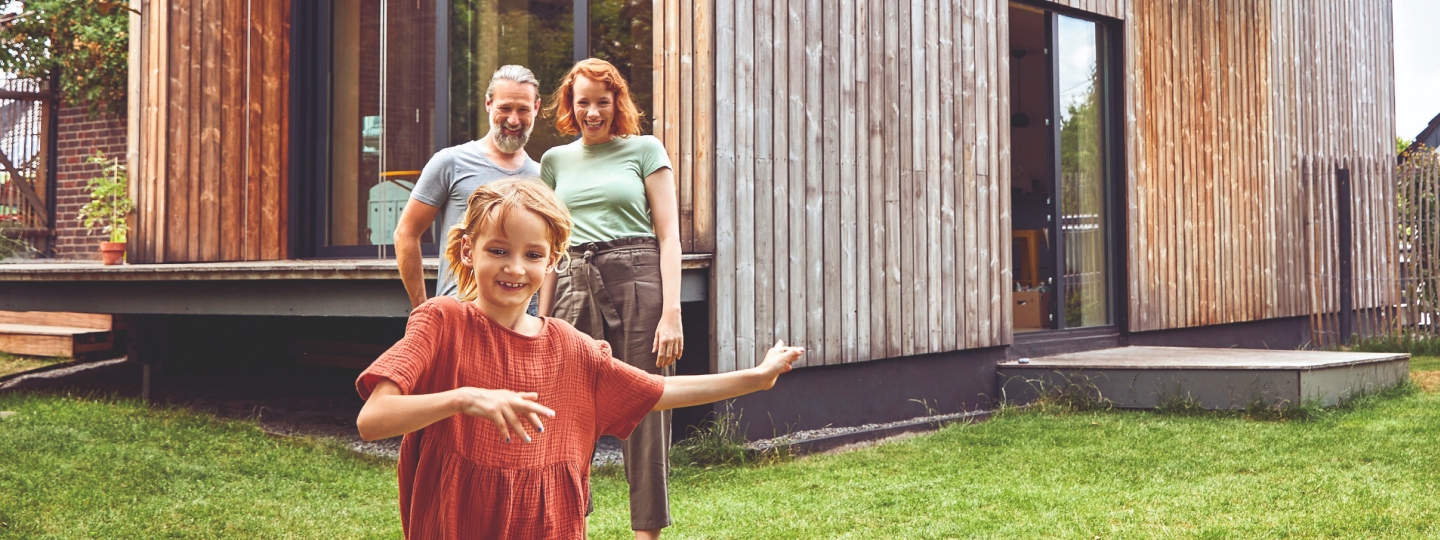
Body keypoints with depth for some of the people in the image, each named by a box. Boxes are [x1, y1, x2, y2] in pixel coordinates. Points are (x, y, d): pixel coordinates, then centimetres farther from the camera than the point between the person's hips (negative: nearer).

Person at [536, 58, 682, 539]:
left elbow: (669, 236, 1)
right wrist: (542, 319, 12)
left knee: (644, 415, -1)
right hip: (575, 285, 3)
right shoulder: (555, 161, 17)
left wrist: (672, 312, -9)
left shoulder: (645, 149, 7)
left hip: (638, 281, -3)